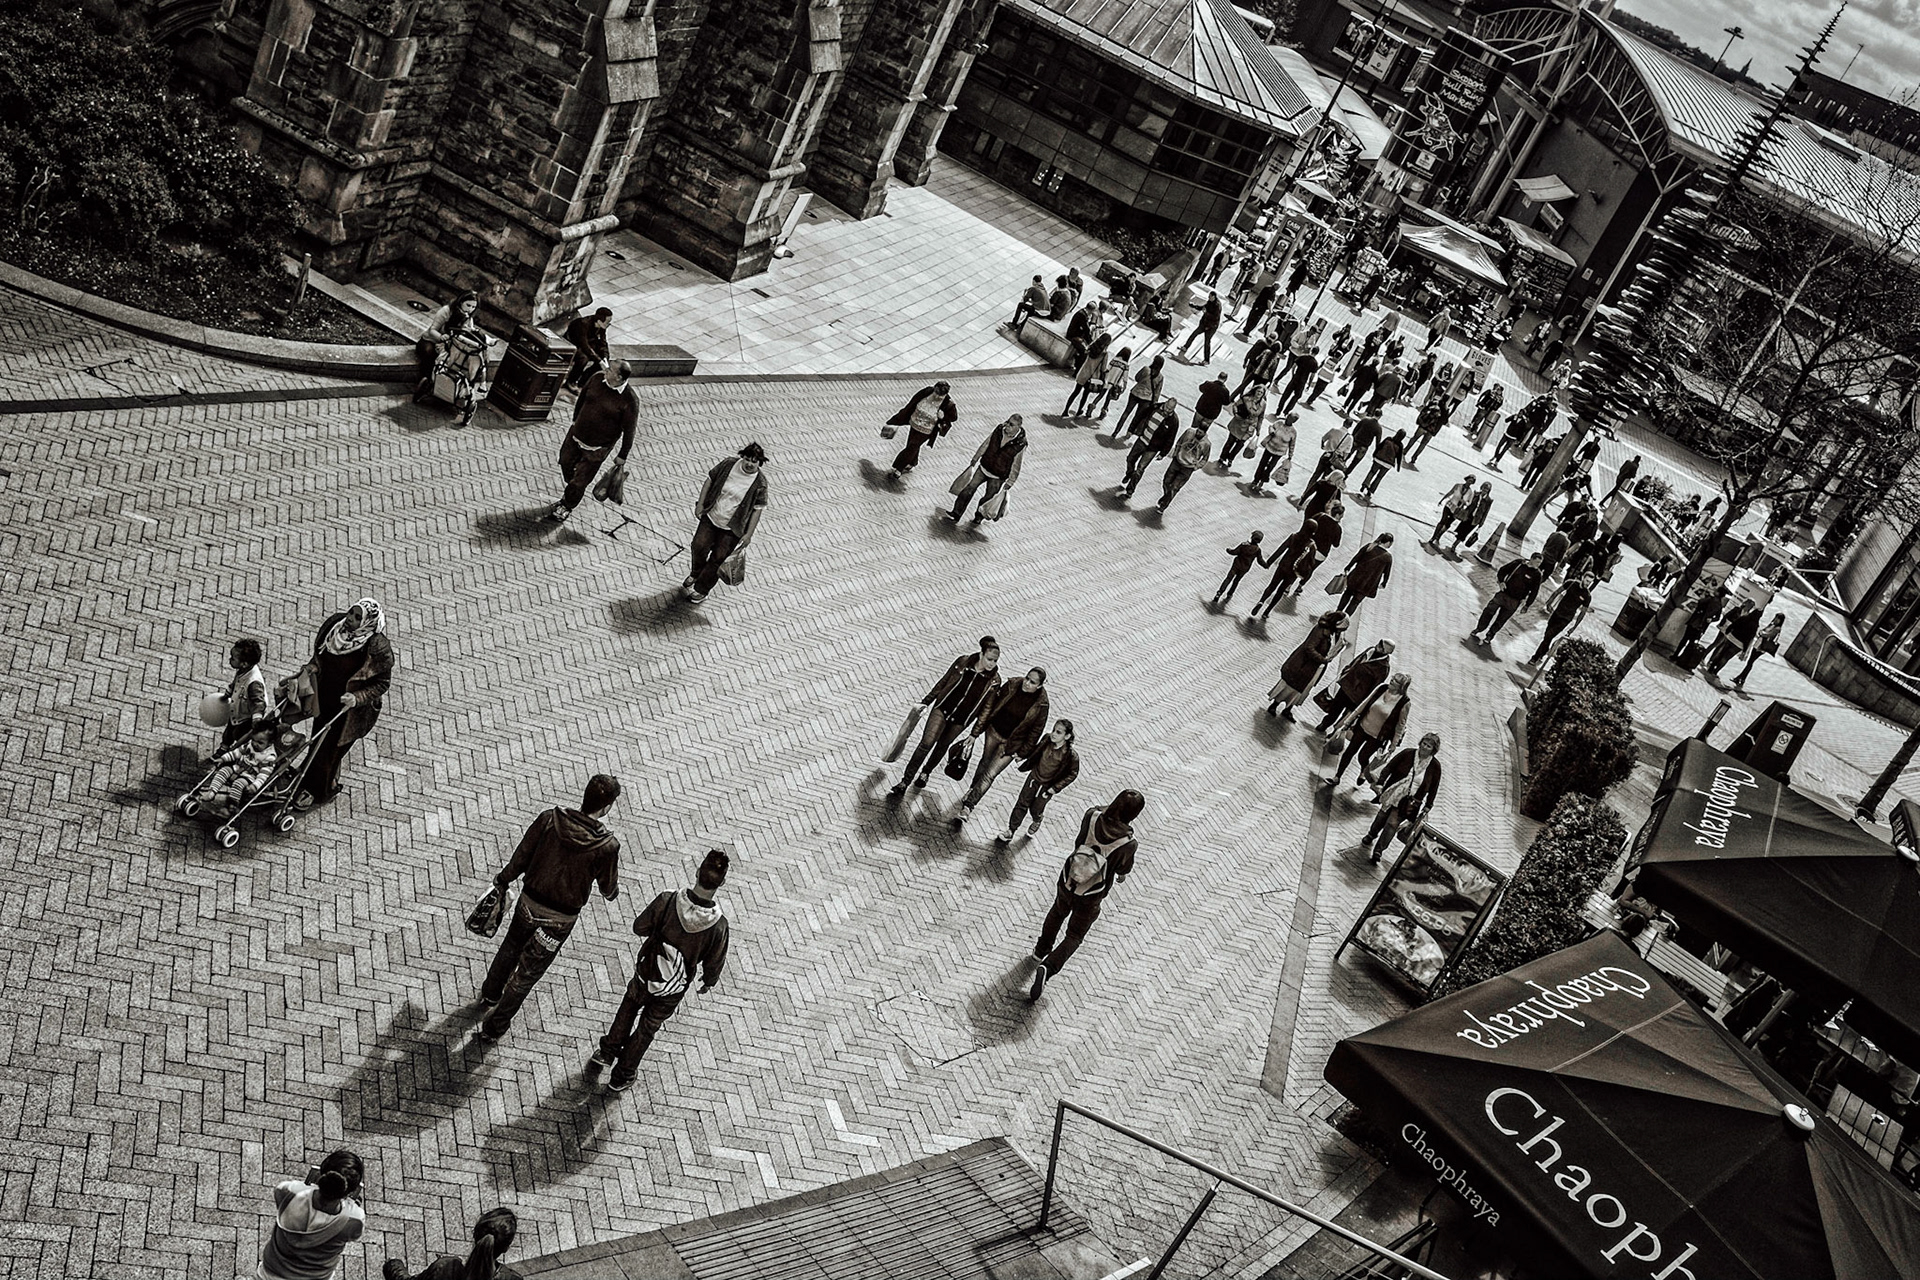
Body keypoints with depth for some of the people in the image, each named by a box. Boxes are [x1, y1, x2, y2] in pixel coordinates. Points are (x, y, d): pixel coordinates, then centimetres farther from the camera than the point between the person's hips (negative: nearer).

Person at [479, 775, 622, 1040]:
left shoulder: (549, 820, -19)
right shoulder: (608, 846, -25)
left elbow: (521, 858, -6)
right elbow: (609, 888, -9)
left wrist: (502, 879, 13)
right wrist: (613, 892, 16)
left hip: (530, 901, 3)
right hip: (560, 919, -3)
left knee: (511, 948, 32)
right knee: (529, 971, 17)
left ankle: (490, 993, 56)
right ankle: (495, 1025, 31)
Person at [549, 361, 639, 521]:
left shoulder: (630, 399, -28)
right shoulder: (598, 377, -13)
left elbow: (629, 430, -17)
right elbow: (583, 396, 7)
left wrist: (622, 456, -8)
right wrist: (575, 419, 20)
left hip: (598, 446, -5)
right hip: (577, 434, 5)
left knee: (580, 479, 10)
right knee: (566, 462, 24)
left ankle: (567, 506, 39)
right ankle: (573, 489, 55)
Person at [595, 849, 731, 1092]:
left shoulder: (666, 902, -29)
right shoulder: (718, 925, -29)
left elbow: (639, 928, -12)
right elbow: (714, 963, -12)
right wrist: (709, 981, 10)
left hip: (645, 974, 1)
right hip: (673, 990, 0)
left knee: (629, 1007, 33)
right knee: (648, 1027, 23)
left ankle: (607, 1051, 47)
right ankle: (621, 1077, 39)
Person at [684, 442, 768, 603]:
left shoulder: (760, 483, -18)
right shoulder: (729, 464, -11)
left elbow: (757, 509, -11)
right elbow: (710, 480, 1)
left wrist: (749, 533, -12)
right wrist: (700, 504, -1)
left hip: (732, 528, -2)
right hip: (711, 516, 2)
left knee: (718, 558, 5)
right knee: (700, 546, 3)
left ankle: (702, 589, 26)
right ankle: (696, 574, 35)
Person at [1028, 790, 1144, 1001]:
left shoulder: (1093, 816, -21)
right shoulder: (1128, 844, -29)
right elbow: (1123, 872, -12)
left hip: (1067, 882, 4)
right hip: (1089, 899, -4)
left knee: (1058, 913, 34)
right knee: (1074, 936, 18)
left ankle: (1041, 951, 55)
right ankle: (1048, 966, -4)